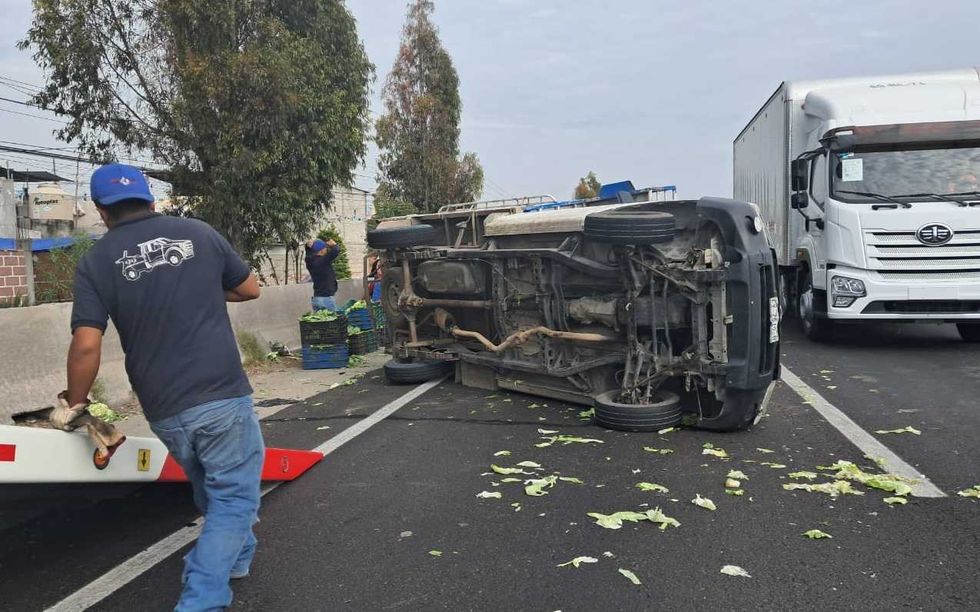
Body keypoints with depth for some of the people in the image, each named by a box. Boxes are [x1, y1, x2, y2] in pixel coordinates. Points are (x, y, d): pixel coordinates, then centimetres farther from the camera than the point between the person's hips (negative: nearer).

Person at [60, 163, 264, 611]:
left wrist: (75, 404, 9)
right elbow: (250, 289, 15)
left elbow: (86, 346, -7)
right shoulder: (198, 232, 3)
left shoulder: (95, 261, 1)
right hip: (222, 396, -2)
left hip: (164, 411, 3)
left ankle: (234, 555, 44)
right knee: (233, 496, 6)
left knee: (211, 490, 26)